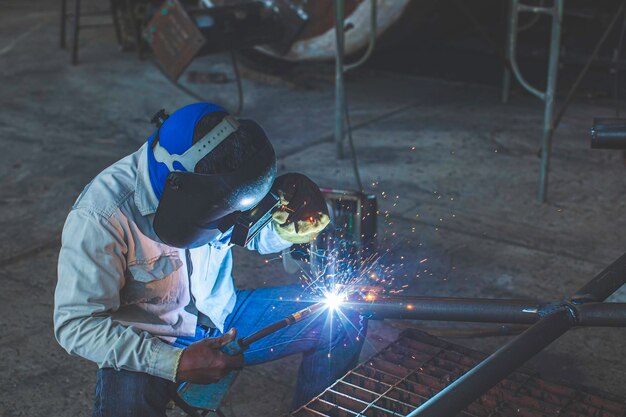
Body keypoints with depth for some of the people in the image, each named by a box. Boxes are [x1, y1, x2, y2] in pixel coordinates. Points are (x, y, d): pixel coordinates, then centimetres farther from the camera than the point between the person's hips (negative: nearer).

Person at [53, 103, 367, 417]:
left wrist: (290, 226, -19)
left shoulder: (219, 177, -12)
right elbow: (76, 325, -25)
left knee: (345, 321, -5)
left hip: (222, 315, 6)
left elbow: (258, 236, 7)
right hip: (147, 343, -5)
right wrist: (175, 364, -34)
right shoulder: (100, 216, -29)